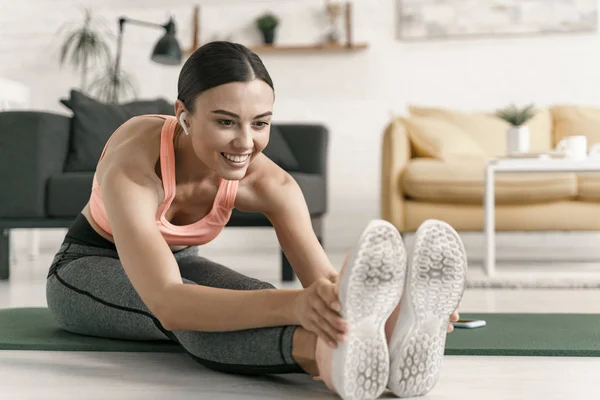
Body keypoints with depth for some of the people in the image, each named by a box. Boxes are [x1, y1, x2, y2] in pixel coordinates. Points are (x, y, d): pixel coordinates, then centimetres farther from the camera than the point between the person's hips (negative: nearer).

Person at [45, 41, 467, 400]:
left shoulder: (269, 184, -24)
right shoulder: (131, 167, -39)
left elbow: (326, 280, -32)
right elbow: (167, 303, -53)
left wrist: (386, 301, -55)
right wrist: (291, 304, -69)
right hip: (85, 269, -4)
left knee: (237, 297, -35)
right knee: (191, 306, -40)